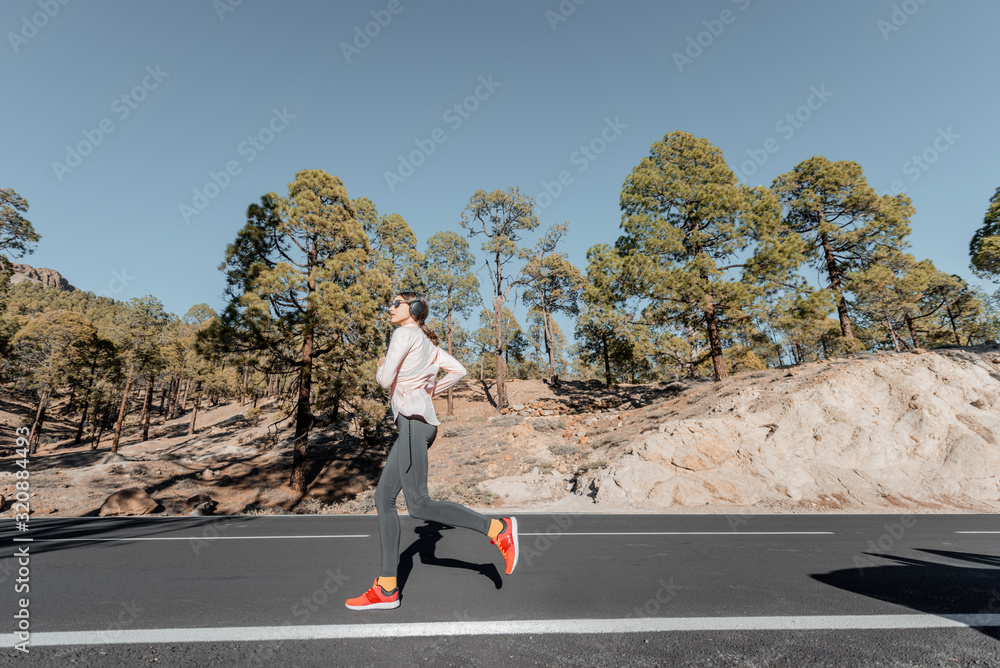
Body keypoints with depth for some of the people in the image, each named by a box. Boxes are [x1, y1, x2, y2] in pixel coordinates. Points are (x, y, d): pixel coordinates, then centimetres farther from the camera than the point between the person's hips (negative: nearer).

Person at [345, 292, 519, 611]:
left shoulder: (405, 333, -3)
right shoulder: (426, 341, 23)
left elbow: (385, 379, -8)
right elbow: (458, 370, 22)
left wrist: (381, 367, 13)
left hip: (413, 420, -10)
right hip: (417, 422, 10)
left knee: (418, 505, -13)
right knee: (383, 498, 6)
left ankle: (498, 528, -8)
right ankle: (386, 589, 8)